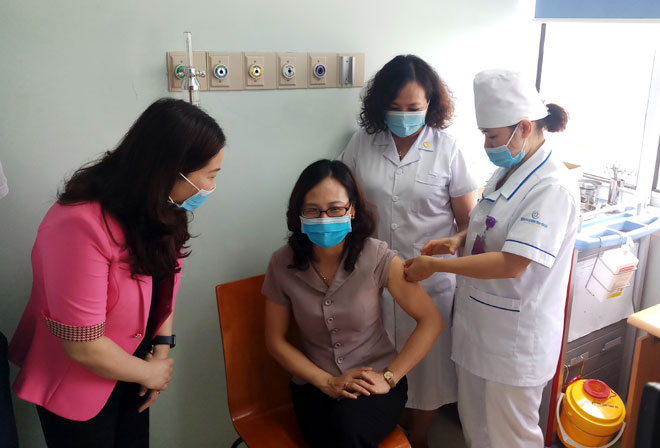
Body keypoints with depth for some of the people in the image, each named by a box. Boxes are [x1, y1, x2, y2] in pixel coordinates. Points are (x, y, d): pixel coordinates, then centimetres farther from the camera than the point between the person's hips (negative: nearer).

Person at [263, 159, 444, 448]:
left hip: (374, 379, -1)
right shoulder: (282, 264, -9)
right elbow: (276, 340, 1)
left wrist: (388, 377, -11)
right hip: (315, 383, 1)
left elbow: (431, 320, -8)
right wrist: (327, 382, -9)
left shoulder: (377, 258, -14)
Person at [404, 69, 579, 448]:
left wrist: (434, 265, -23)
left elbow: (512, 263, -28)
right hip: (479, 323, 8)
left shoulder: (553, 188, -22)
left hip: (515, 337, -8)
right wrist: (459, 239, -3)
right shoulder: (508, 171, 5)